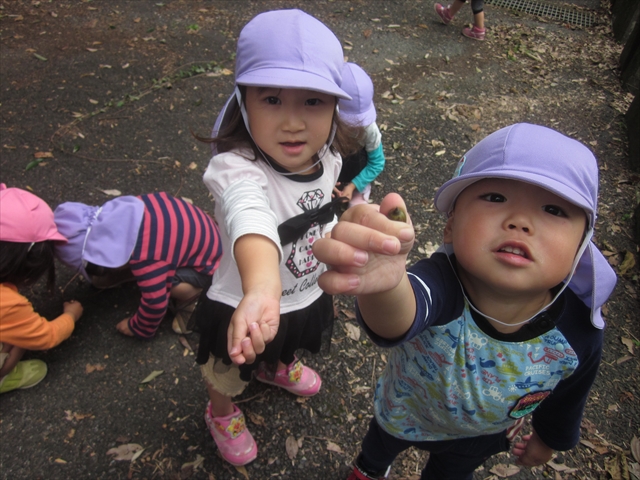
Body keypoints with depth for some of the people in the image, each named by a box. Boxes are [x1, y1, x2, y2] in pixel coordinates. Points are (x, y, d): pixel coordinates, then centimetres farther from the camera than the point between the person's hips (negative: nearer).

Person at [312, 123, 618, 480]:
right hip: (401, 413, 0)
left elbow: (567, 398, -9)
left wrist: (549, 438, 9)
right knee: (381, 445, 33)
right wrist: (385, 287, -92)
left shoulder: (579, 333, -31)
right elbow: (410, 309, -70)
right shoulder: (442, 285, -45)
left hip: (478, 438, 1)